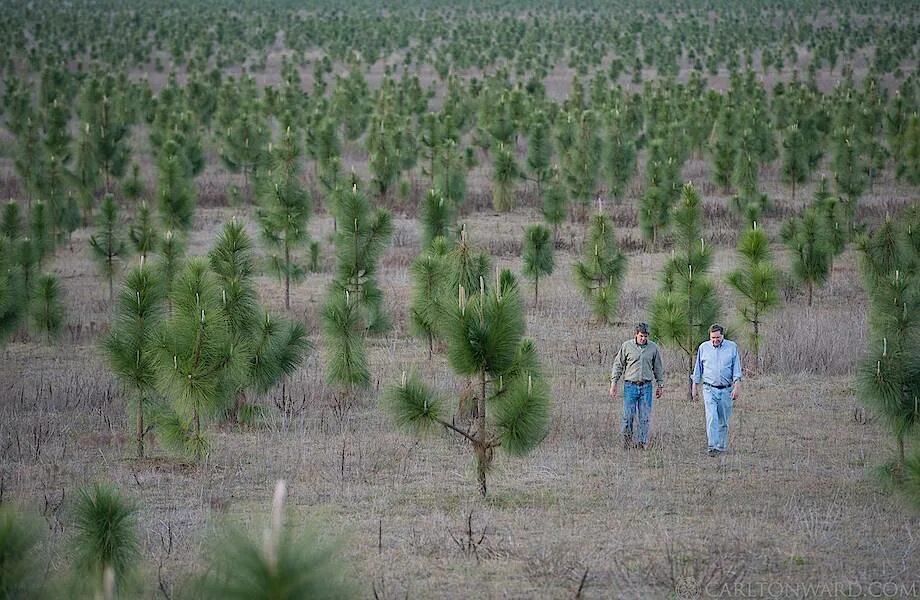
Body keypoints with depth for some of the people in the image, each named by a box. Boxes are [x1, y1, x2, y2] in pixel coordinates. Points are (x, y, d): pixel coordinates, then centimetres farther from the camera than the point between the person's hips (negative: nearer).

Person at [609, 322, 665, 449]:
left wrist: (660, 385, 14)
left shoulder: (653, 348, 6)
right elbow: (618, 365, 5)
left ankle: (641, 442, 4)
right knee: (628, 415, -5)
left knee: (645, 417, -2)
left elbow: (658, 368, 15)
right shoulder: (627, 346, 1)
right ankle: (626, 438, 13)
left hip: (646, 386, 1)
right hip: (630, 385, -1)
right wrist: (613, 383, 1)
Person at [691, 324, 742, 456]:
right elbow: (698, 369, 13)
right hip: (709, 389, -1)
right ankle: (712, 447, -20)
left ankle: (721, 447, 17)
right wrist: (695, 387, 13)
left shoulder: (732, 347, 2)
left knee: (723, 421, 6)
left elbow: (737, 369, 2)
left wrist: (737, 387, -8)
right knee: (711, 418, -15)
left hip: (726, 390, 1)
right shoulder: (703, 348, 5)